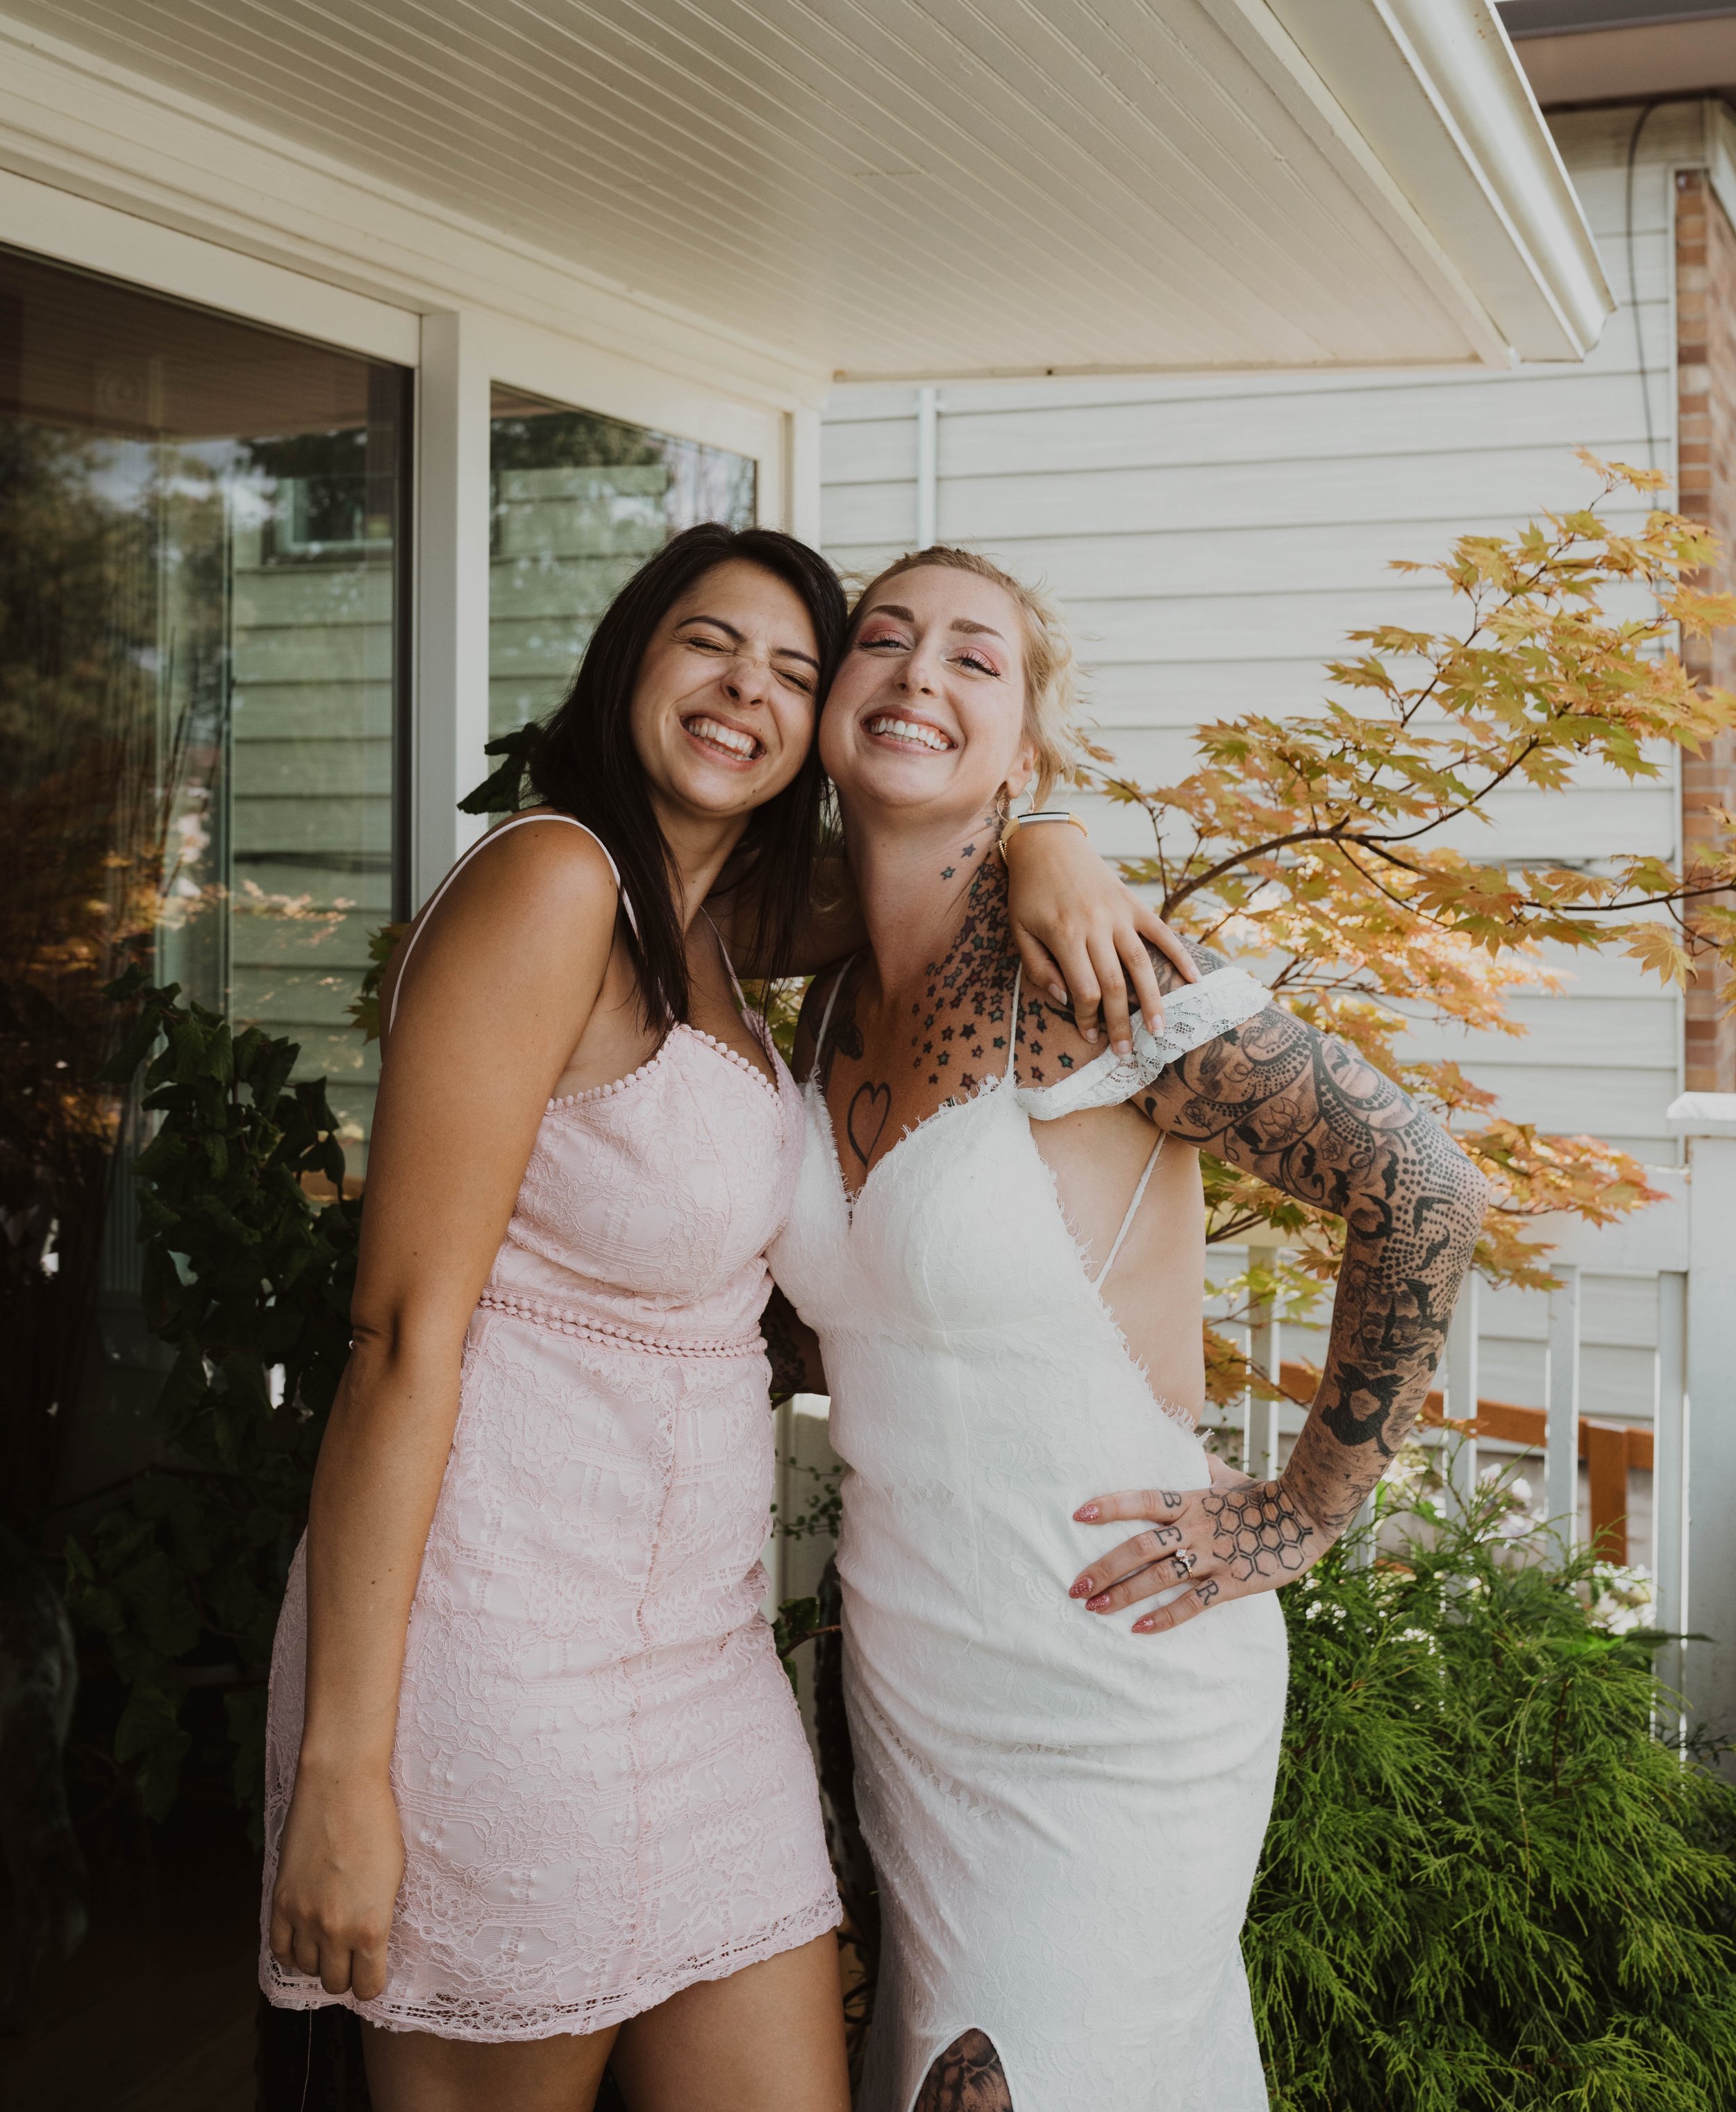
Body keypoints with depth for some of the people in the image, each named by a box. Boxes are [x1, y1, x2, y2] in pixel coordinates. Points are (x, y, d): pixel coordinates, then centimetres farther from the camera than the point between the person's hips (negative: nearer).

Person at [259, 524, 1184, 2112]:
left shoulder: (705, 933, 10)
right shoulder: (553, 879, -14)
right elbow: (404, 1336, -18)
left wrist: (1042, 845, 1)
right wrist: (342, 1763, -19)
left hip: (696, 1649, 8)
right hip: (509, 1658, -8)